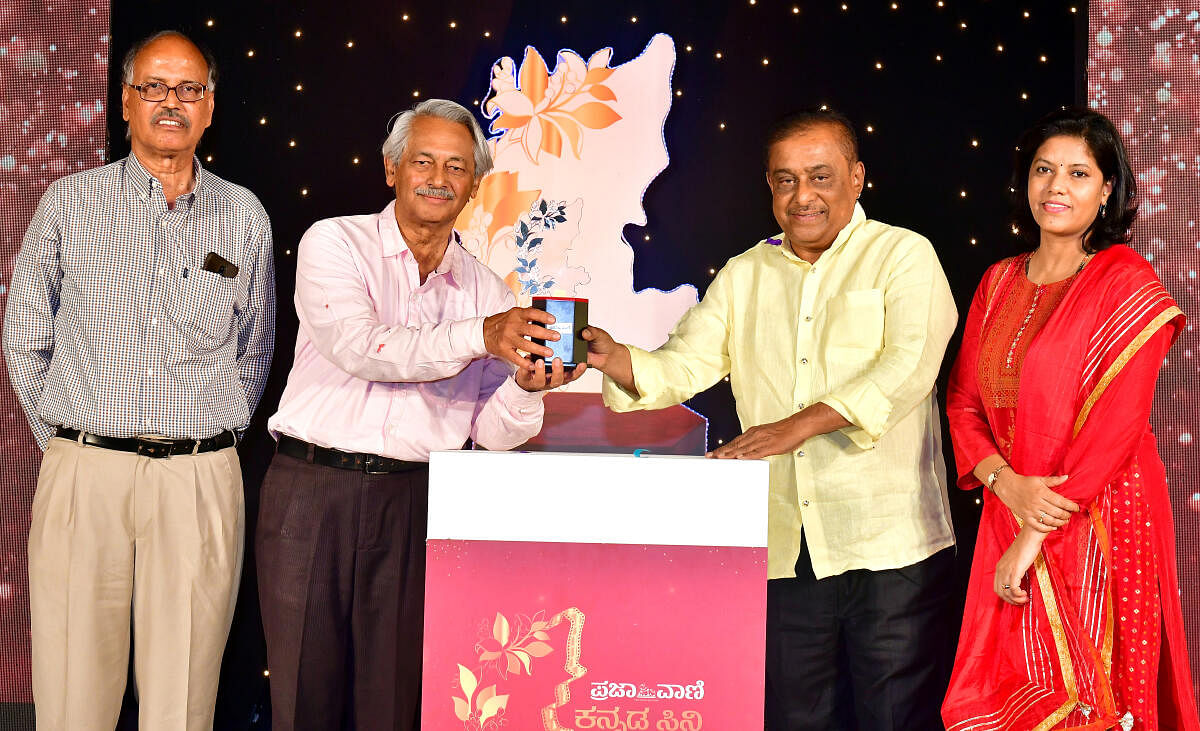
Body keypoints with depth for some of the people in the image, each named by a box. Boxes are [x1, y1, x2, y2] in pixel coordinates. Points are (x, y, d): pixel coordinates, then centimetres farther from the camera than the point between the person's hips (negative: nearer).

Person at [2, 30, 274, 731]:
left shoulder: (245, 215, 10)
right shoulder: (70, 202, 8)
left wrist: (203, 441, 11)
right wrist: (70, 442, 8)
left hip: (201, 483, 1)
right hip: (82, 473, 0)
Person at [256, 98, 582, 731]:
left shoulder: (488, 292, 10)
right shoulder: (336, 242, 2)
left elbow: (491, 431, 7)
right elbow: (359, 345, -17)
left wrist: (526, 387, -15)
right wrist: (478, 336, -27)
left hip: (415, 502, 2)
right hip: (311, 489, -2)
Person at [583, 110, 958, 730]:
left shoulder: (903, 255, 2)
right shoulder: (744, 275, 15)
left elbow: (909, 366, -14)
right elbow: (680, 367, 7)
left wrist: (798, 424, -24)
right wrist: (612, 358, -15)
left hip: (888, 545, -4)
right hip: (784, 552, 4)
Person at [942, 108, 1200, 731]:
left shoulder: (1127, 284, -7)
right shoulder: (999, 282, 10)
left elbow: (1116, 422, -14)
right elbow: (963, 400, 8)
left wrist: (1035, 538, -15)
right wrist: (1008, 485, -11)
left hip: (1098, 522, -5)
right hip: (1008, 513, 5)